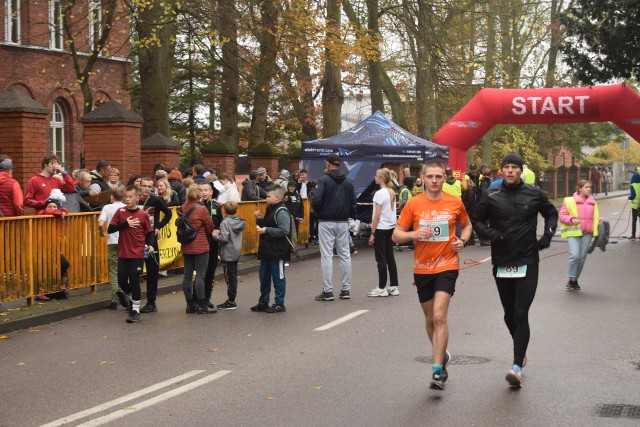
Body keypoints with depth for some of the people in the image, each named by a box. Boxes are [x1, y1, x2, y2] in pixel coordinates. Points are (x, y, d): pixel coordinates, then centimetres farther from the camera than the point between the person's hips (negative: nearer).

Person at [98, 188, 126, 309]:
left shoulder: (107, 207, -1)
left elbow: (101, 224, -14)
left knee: (114, 272, 3)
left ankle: (114, 300, -1)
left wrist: (102, 233, 5)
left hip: (113, 242, -1)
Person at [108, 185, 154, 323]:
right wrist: (125, 224, -16)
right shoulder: (120, 212, 0)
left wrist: (150, 245, -11)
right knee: (122, 281, 7)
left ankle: (135, 309, 8)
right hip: (123, 253, 2)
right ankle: (129, 297, 38)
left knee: (134, 281, -3)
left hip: (137, 254, -2)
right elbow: (110, 229, -5)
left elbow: (150, 232, 5)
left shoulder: (143, 214, -4)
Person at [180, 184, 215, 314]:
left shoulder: (183, 208, 2)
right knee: (200, 275, -3)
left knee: (187, 275, 9)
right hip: (201, 246, -6)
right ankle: (202, 306, -1)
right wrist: (205, 232, 17)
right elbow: (210, 228, -3)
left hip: (186, 246, 6)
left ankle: (190, 304, 16)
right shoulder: (201, 209, -12)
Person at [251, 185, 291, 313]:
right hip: (267, 251, 10)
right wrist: (259, 219, 7)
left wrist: (266, 230, -22)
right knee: (264, 277, 16)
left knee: (278, 278, 1)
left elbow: (285, 230, -27)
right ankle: (263, 303, 26)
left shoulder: (281, 212, -17)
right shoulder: (270, 210, 14)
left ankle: (279, 304, 9)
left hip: (277, 252, -10)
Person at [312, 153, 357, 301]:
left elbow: (316, 200, -18)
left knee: (326, 256, -2)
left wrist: (318, 213, -1)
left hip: (326, 222, -4)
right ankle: (346, 289, 12)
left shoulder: (323, 179, -9)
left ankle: (327, 291, -2)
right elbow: (353, 203, 5)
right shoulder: (348, 182, 6)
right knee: (345, 255, 10)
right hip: (343, 222, 4)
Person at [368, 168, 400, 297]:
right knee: (390, 257, 11)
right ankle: (393, 286, 14)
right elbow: (391, 212, 12)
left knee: (381, 259, -1)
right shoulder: (392, 193, 10)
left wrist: (372, 233, -12)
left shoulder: (379, 193, -14)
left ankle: (382, 288, 4)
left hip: (381, 229, -8)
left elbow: (377, 215, -16)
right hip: (391, 228, 8)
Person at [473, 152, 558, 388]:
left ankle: (517, 365, -13)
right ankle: (521, 349, 38)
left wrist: (547, 235, 1)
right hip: (501, 264, 2)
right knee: (509, 315, 13)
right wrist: (491, 234, -11)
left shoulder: (534, 194, 0)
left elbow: (551, 213, 17)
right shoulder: (491, 197, 0)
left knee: (521, 314, -11)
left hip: (527, 263, -2)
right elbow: (477, 222, 8)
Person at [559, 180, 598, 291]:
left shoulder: (592, 203, 16)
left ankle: (575, 280, 19)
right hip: (573, 232, -4)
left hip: (587, 233, 5)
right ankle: (571, 279, -4)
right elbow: (561, 215, 0)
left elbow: (595, 217, 24)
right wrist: (571, 220, -17)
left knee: (582, 257, 5)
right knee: (575, 255, -18)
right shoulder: (569, 201, 2)